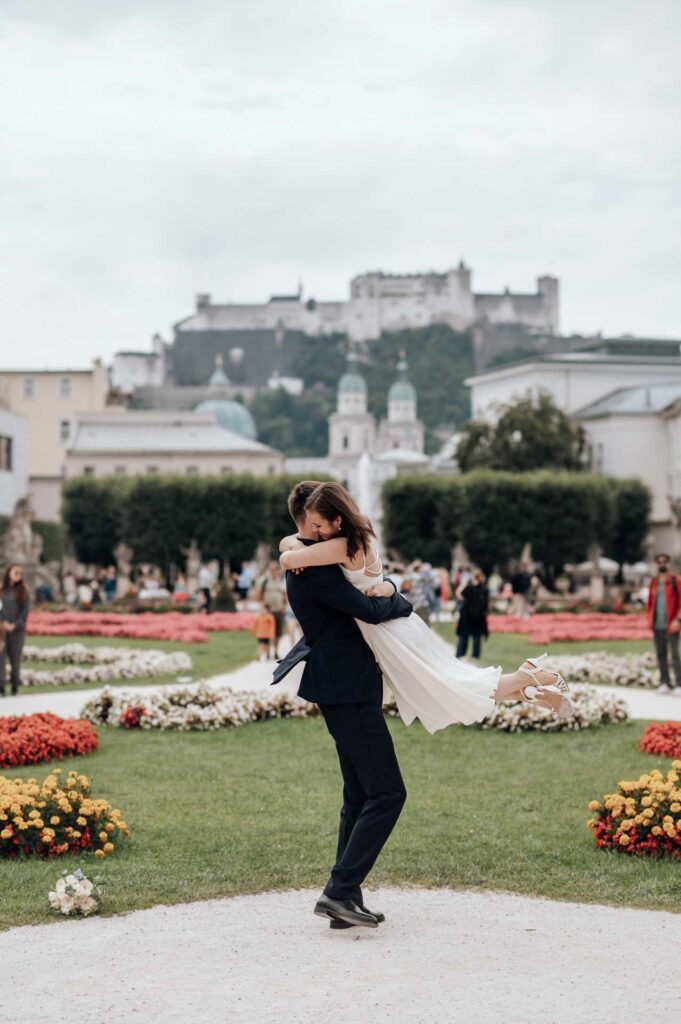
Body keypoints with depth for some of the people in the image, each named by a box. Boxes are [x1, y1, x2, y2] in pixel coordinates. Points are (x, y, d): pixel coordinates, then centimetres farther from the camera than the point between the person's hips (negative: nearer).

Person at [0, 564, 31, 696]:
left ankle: (15, 687, 11)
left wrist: (15, 624, -10)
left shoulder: (23, 590, 5)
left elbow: (26, 610, -1)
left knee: (15, 658, 3)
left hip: (17, 629, 0)